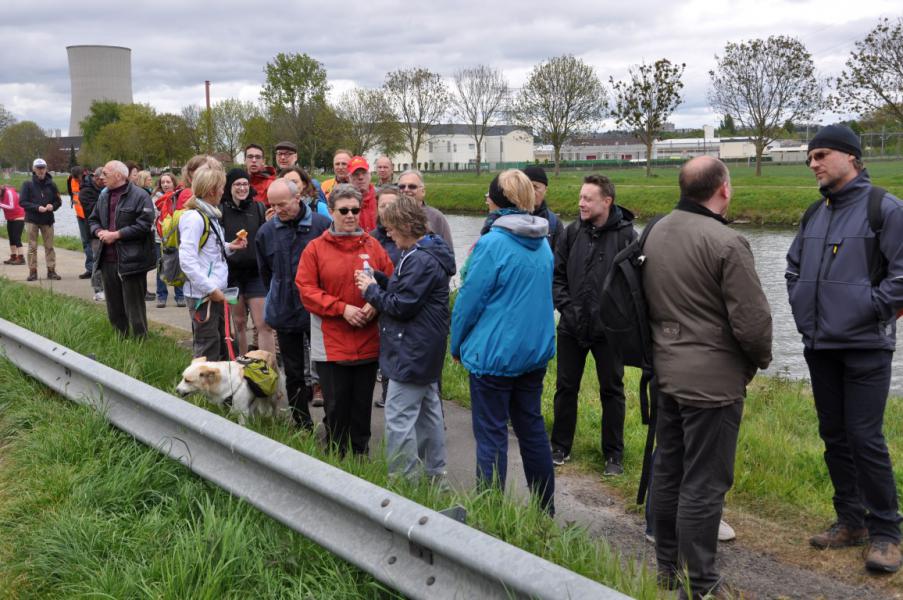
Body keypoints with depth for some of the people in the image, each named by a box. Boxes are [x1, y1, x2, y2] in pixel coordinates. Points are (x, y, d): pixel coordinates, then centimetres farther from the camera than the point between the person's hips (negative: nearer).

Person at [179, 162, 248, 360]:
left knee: (222, 349, 18)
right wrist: (210, 289, -21)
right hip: (202, 295, -10)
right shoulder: (194, 217, -16)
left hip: (216, 292, 10)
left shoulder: (211, 215, 13)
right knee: (207, 353, -2)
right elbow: (187, 260, -22)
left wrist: (229, 247, 7)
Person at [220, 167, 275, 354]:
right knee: (239, 322, 9)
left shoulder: (259, 208, 7)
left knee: (264, 325, -5)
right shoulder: (221, 210, 1)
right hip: (232, 273, -1)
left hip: (256, 273, 1)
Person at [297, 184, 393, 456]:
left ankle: (361, 456, 26)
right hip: (331, 343, -2)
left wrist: (375, 304, -12)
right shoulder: (315, 248, -1)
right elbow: (306, 290, -7)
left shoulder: (372, 246, 6)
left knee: (362, 404, 12)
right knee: (336, 406, 5)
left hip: (368, 341, 2)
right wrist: (342, 308, -15)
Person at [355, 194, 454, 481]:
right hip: (425, 350, 11)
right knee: (428, 410, 18)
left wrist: (371, 291, -7)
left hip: (411, 354, -11)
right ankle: (435, 474, 30)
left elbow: (401, 306, -22)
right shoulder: (428, 253, 12)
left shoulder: (420, 260, -22)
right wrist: (379, 281, 4)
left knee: (399, 418, -6)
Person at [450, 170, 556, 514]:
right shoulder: (543, 244, 5)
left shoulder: (492, 244, -17)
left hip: (494, 353, -7)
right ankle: (545, 509, 27)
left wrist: (457, 344, 3)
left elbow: (469, 299, -13)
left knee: (491, 435, 1)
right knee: (532, 428, 17)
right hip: (536, 349, 7)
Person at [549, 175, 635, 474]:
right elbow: (557, 274, 7)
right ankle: (560, 447, 29)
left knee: (612, 391, 8)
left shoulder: (626, 235, -10)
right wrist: (565, 305, -5)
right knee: (566, 387, 13)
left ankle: (614, 454, 21)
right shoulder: (573, 232, 1)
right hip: (571, 326, 4)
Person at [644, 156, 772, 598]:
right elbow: (752, 320, -17)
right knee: (703, 484, 0)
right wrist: (760, 359, 2)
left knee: (668, 471, 17)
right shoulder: (726, 242, -19)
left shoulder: (656, 232, 5)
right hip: (713, 379, -8)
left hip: (666, 371, 8)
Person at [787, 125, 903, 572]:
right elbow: (793, 267, 22)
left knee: (865, 438, -6)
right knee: (834, 435, 12)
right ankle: (851, 521, 25)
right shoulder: (814, 214, 11)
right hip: (819, 346, 7)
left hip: (865, 347, -7)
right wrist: (802, 310, 11)